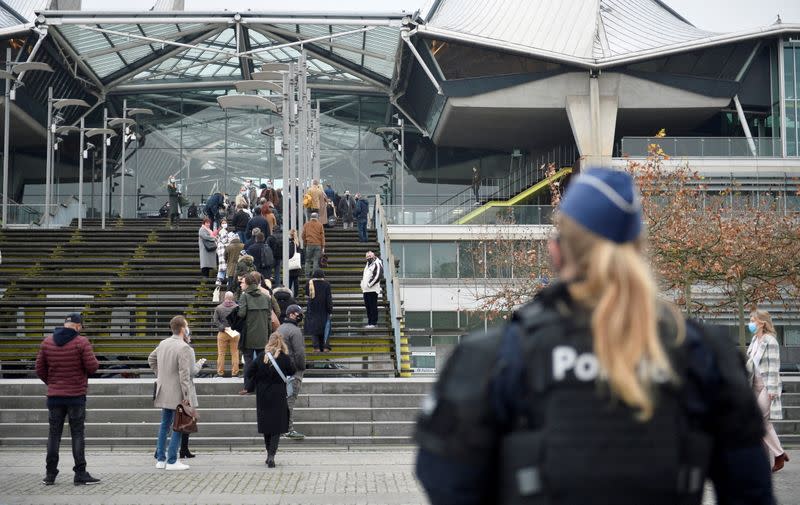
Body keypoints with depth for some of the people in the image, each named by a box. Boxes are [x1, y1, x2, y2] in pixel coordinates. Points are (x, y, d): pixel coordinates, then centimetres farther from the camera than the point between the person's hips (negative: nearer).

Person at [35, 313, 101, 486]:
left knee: (54, 434, 10)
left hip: (54, 395, 4)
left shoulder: (47, 342, 3)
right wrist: (93, 360, 8)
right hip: (76, 395, -3)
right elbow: (92, 367, -14)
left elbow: (40, 370, 6)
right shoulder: (81, 342, -11)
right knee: (77, 434, 2)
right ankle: (80, 474, 2)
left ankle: (50, 474, 10)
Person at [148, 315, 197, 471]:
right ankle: (172, 461, 0)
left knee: (165, 425, 15)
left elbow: (151, 359, 22)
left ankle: (160, 459, 20)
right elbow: (184, 374, -21)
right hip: (177, 393, -8)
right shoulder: (183, 348, -18)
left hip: (164, 391, 8)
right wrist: (186, 395, -18)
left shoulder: (163, 343, 6)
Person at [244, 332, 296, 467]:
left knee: (265, 425, 16)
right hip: (278, 397, -2)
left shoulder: (261, 356, -3)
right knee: (277, 426, 1)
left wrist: (249, 387, 9)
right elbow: (292, 371, 5)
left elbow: (248, 372, -4)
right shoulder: (285, 358, -9)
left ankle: (269, 454, 24)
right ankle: (271, 455, -14)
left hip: (262, 396, 2)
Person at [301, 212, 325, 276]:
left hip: (309, 245, 1)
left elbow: (303, 235, 8)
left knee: (308, 260, 8)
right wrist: (323, 246, 4)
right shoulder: (320, 225, 3)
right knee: (316, 261, 1)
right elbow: (322, 236, 2)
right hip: (318, 245, -1)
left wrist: (305, 243, 20)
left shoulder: (306, 224, 6)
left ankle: (307, 274, 4)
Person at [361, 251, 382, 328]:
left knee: (373, 307, -8)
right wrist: (362, 285, 15)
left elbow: (377, 276, -16)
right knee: (367, 306, 10)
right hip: (365, 290, 9)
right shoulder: (367, 265, 23)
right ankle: (369, 322, 16)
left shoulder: (377, 264, -5)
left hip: (373, 290, -9)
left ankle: (373, 323, -8)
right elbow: (363, 275, 30)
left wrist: (369, 284, -16)